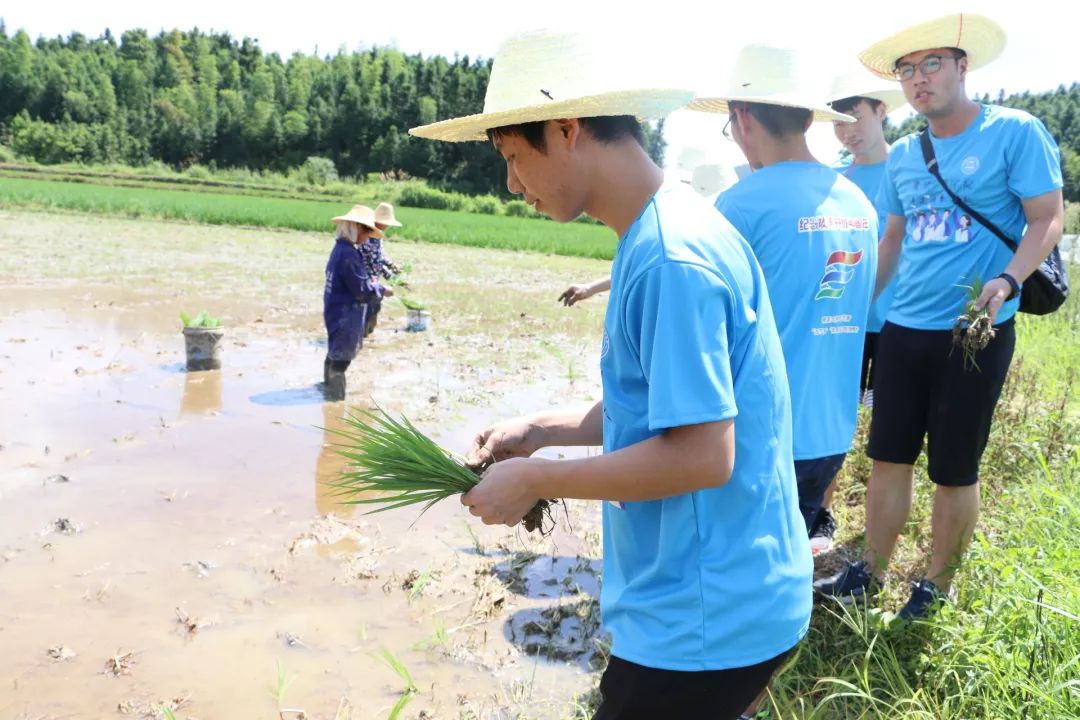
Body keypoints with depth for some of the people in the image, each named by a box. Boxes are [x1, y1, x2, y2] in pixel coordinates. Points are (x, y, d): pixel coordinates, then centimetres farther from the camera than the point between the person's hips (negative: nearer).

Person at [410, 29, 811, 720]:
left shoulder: (672, 258, -25)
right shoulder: (659, 236, 6)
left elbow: (702, 453, -27)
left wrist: (535, 480, -16)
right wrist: (543, 429, 7)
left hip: (708, 614, -9)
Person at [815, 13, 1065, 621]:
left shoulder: (1015, 132, -6)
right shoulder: (903, 154, 10)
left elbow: (1048, 219, -9)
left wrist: (1008, 280, -25)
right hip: (903, 329, 5)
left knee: (955, 471, 6)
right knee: (889, 456, 10)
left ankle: (938, 588, 23)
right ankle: (872, 572, 26)